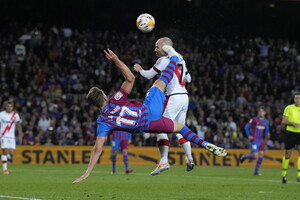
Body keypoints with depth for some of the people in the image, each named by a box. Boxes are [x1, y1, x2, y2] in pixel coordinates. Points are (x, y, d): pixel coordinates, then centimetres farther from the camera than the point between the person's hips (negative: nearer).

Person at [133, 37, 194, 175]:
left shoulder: (164, 60, -6)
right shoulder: (181, 60, 16)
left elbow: (149, 75, -2)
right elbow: (188, 79, 24)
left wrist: (139, 69, 17)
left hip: (174, 97, -8)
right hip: (184, 96, 8)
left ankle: (164, 161, -13)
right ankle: (189, 159, 7)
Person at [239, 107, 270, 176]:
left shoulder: (266, 121, 8)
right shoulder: (254, 119, -7)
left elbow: (266, 130, 19)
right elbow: (246, 127, -3)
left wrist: (267, 135, -3)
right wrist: (249, 136, -11)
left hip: (261, 141, 5)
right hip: (254, 141, -5)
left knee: (261, 155, -2)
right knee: (256, 156, -14)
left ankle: (256, 171, 9)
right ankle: (244, 157, 17)